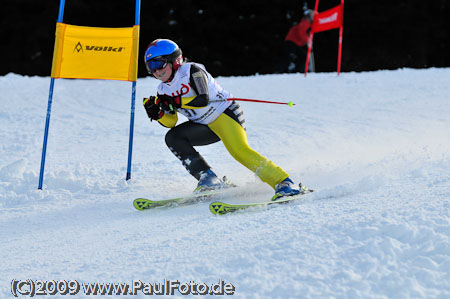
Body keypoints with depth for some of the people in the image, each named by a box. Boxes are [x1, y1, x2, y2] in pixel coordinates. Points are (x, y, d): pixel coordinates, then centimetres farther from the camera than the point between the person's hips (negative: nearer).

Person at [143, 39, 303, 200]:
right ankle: (209, 180, -14)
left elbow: (203, 99, -28)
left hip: (225, 113, -8)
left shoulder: (191, 70, -16)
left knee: (239, 150, -28)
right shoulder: (163, 90, 6)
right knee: (173, 138, -11)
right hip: (205, 126, 8)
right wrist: (158, 113, -13)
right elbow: (171, 122, 6)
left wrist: (175, 102, -29)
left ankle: (283, 183, -29)